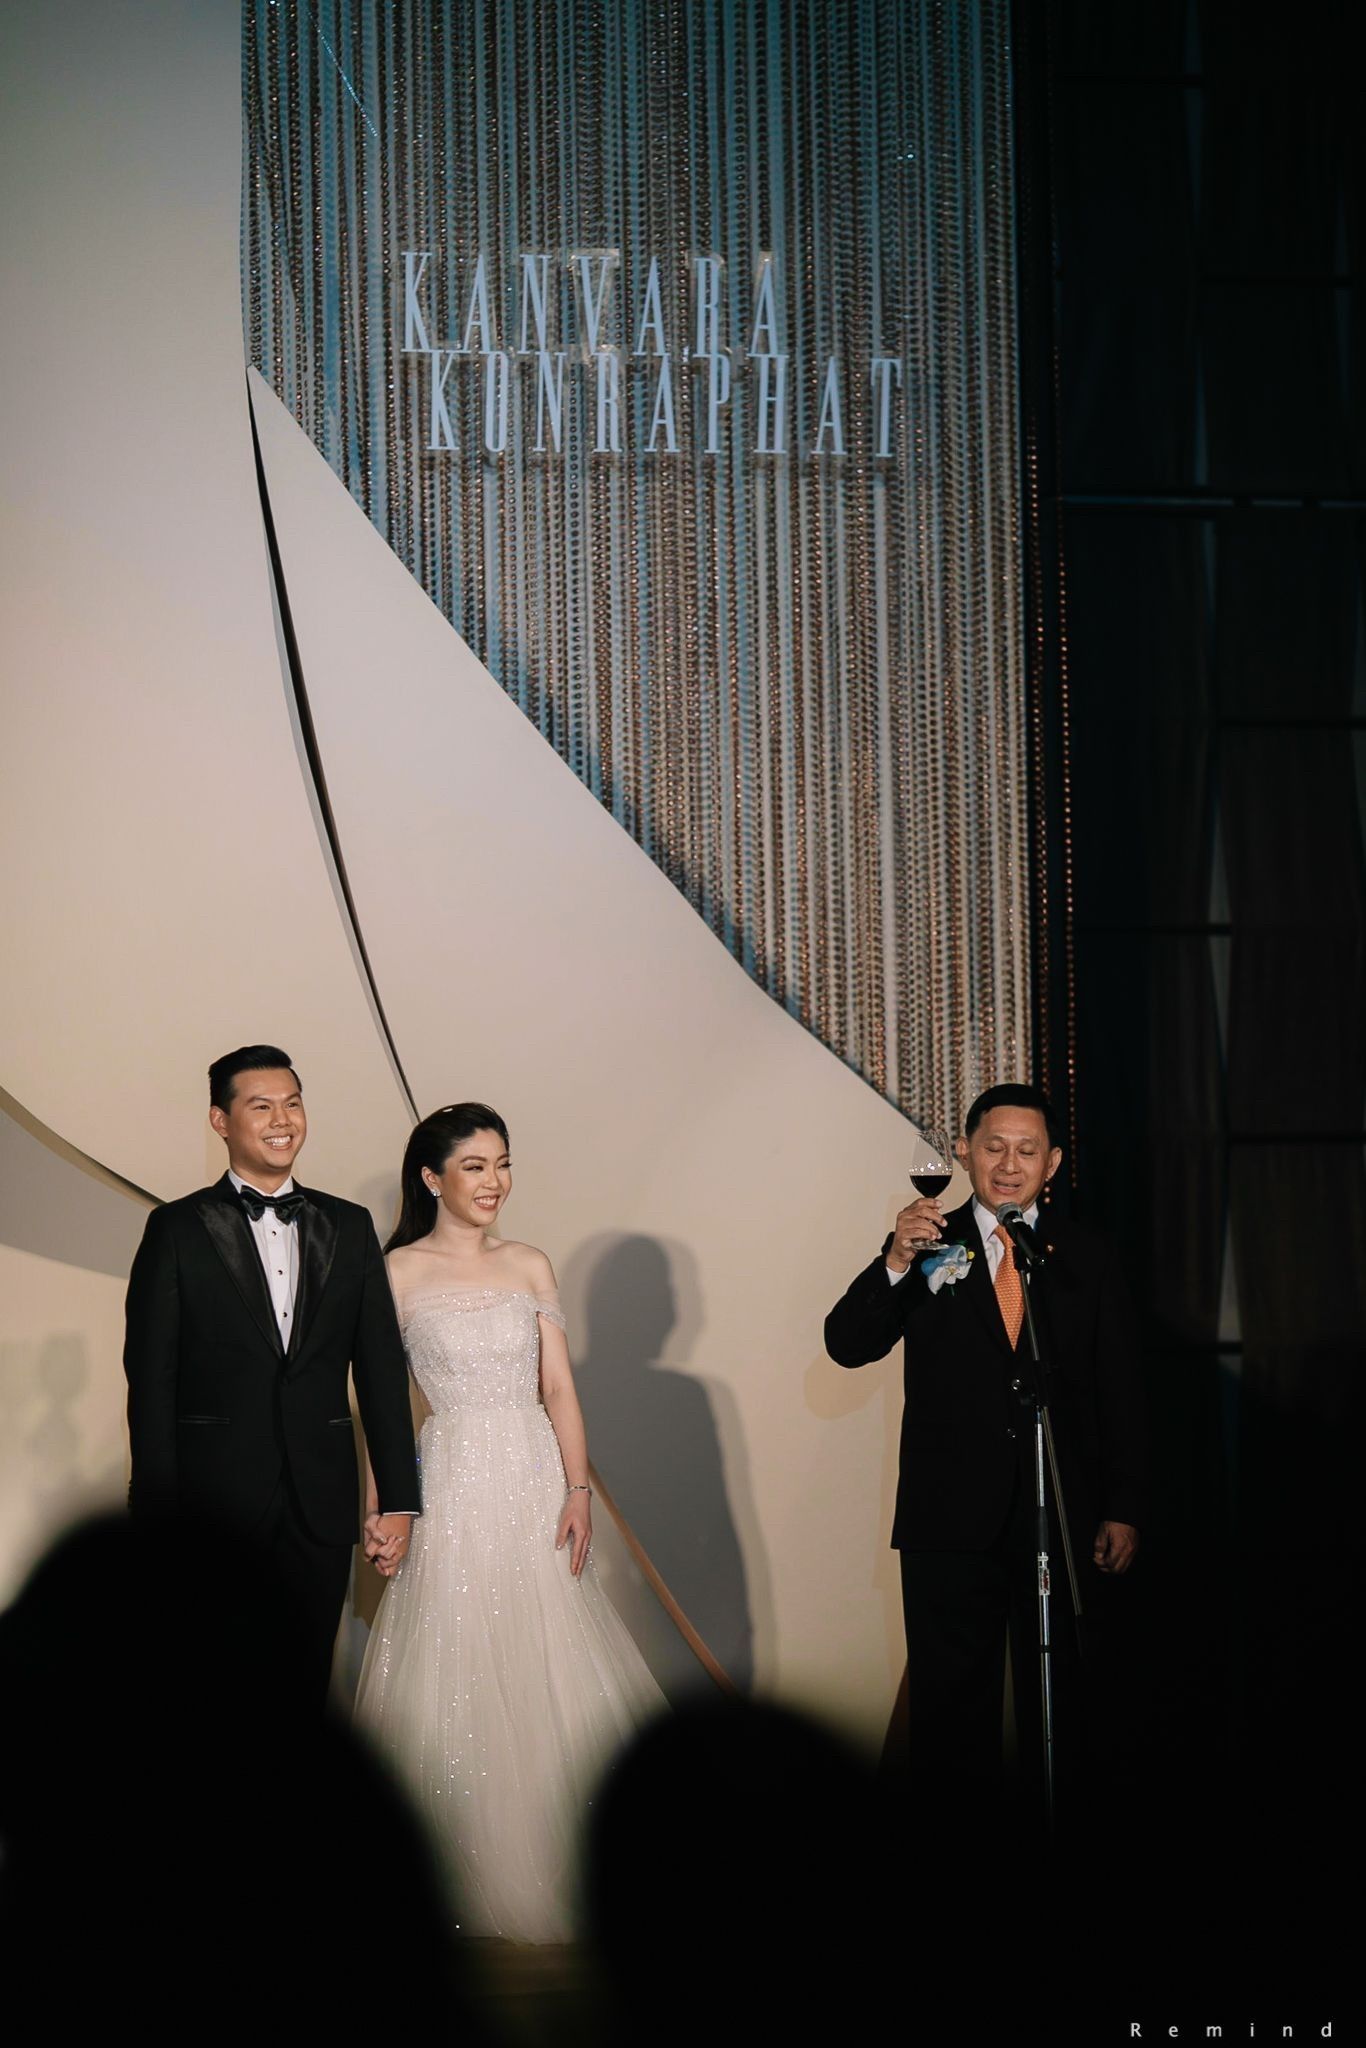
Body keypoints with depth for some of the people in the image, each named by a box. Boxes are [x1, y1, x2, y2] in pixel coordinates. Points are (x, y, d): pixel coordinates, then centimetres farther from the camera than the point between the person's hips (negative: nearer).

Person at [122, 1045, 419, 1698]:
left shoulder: (349, 1228, 10)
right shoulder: (177, 1229, 0)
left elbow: (382, 1369, 8)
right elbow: (151, 1379, -4)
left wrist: (398, 1497, 3)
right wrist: (157, 1513, -10)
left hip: (321, 1505, 3)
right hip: (214, 1500, -3)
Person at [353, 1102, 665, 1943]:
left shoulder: (531, 1267, 9)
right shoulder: (398, 1272, -2)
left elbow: (559, 1388, 6)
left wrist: (578, 1488, -6)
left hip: (535, 1485, 3)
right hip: (450, 1489, -3)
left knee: (553, 1677, 4)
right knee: (457, 1688, 0)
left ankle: (559, 1871, 15)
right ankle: (470, 1882, 10)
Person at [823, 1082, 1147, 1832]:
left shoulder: (1084, 1257, 6)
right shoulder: (929, 1249, 2)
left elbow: (1120, 1393, 5)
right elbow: (847, 1344, -8)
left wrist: (1123, 1510, 1)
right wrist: (895, 1262, -25)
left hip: (1061, 1518, 1)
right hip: (953, 1518, -1)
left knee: (1057, 1698, 8)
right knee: (952, 1709, 6)